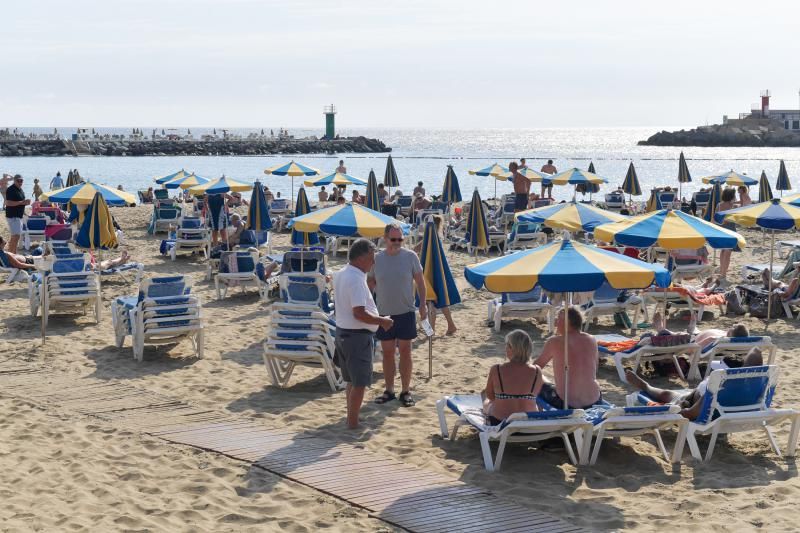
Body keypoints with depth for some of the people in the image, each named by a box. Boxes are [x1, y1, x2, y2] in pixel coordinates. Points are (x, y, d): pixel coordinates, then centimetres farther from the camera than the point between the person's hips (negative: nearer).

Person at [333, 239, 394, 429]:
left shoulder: (340, 275, 10)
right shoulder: (356, 279, -21)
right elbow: (359, 313, -27)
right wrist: (382, 321, -14)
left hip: (342, 332, 10)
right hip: (358, 336, -10)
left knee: (352, 381, 20)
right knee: (359, 383, -1)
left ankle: (351, 418, 29)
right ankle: (353, 424, 4)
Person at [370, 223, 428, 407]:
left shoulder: (410, 257, -4)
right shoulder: (377, 259, 0)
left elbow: (420, 281, 3)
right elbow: (371, 282, 10)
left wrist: (423, 305, -3)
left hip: (406, 312, -2)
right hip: (384, 314, 2)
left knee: (405, 352, 3)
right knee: (387, 353, 9)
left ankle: (405, 391, 12)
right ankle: (389, 390, 19)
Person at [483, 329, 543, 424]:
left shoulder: (496, 370, -19)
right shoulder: (536, 371, -15)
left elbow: (490, 396, -3)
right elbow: (537, 393, 3)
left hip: (498, 423, -2)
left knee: (487, 402, 33)